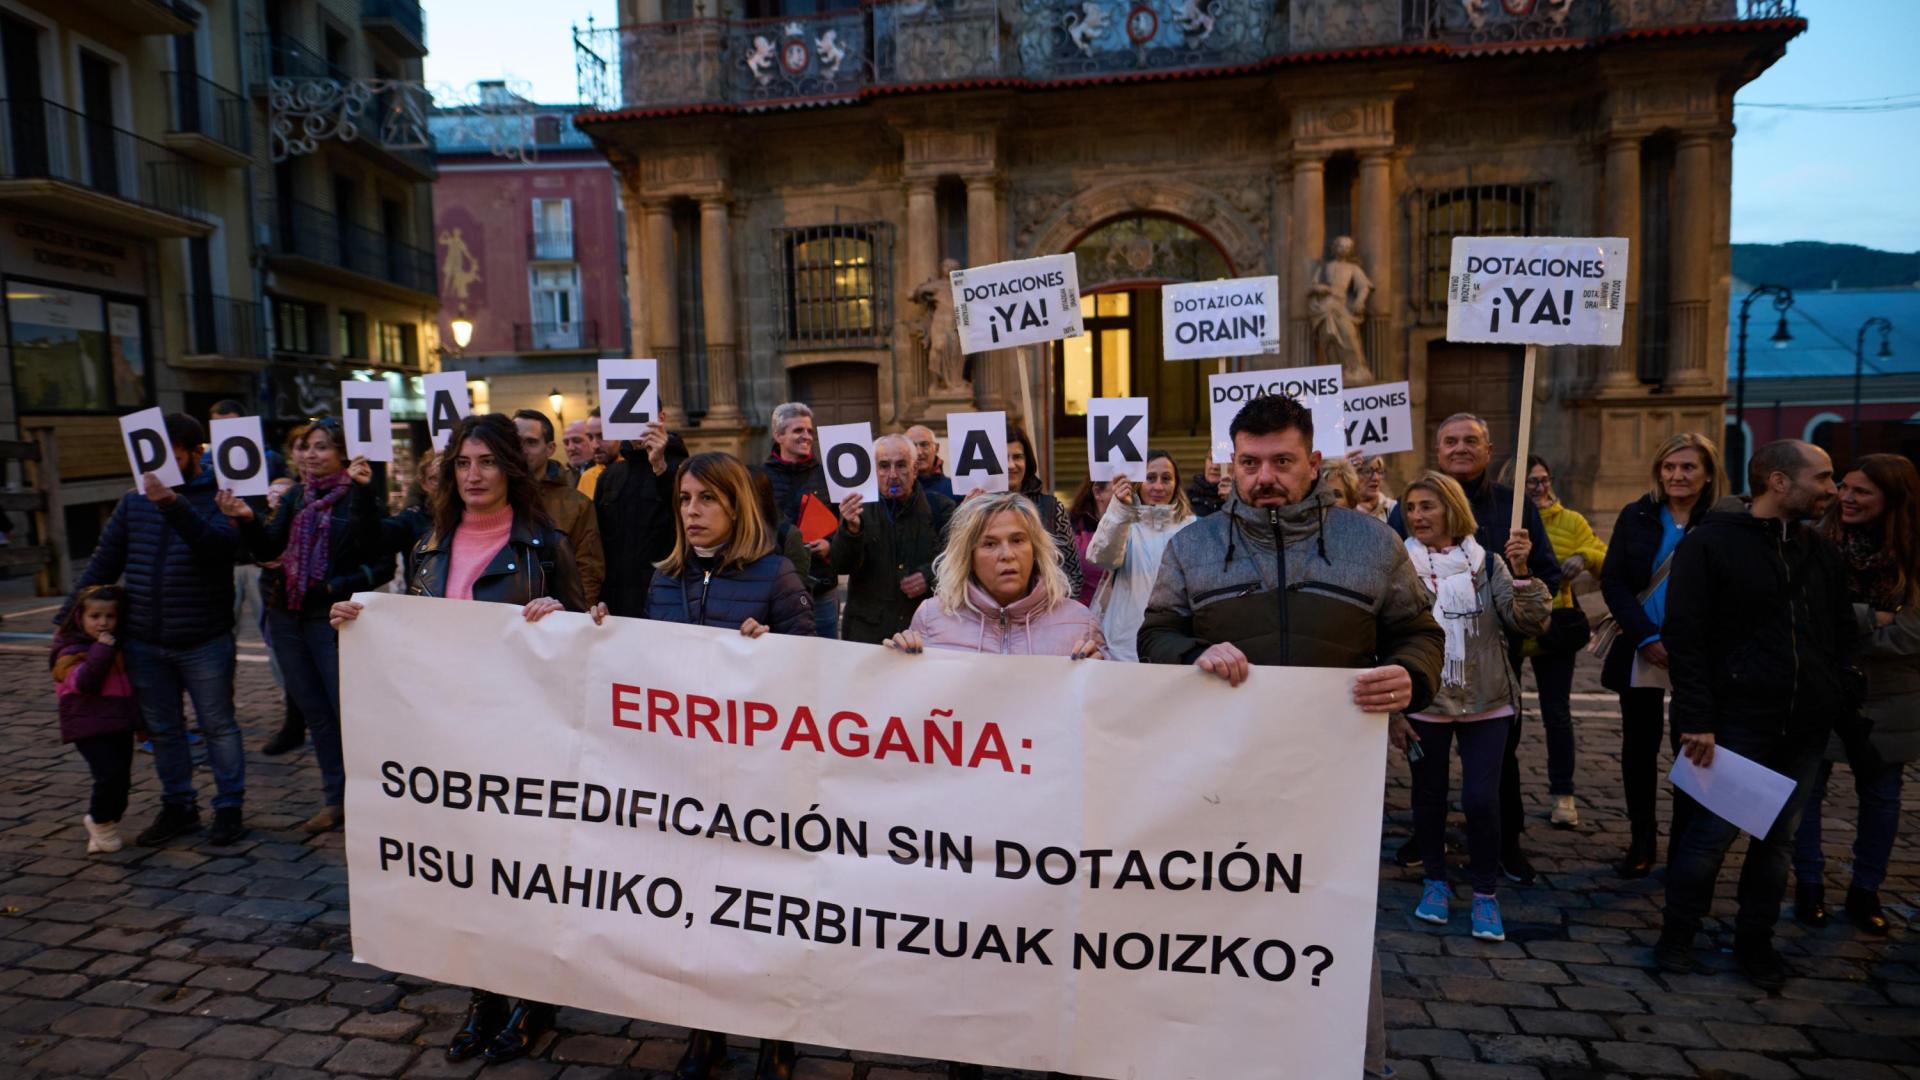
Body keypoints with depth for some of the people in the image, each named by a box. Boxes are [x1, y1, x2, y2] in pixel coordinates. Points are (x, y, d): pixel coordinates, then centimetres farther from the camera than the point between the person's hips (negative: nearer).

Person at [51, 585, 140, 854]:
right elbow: (84, 682, -25)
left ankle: (104, 822, 28)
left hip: (121, 725, 7)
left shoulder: (120, 648, 15)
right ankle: (100, 822, 7)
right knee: (110, 776, -16)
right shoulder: (71, 651, -8)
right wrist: (102, 650, -28)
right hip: (90, 728, -7)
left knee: (122, 780, 8)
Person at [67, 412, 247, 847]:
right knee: (162, 730, 14)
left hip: (204, 642, -5)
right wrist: (69, 616, 9)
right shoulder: (135, 500, 8)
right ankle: (177, 808, 28)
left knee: (218, 726, 5)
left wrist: (174, 505, -36)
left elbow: (219, 547, -25)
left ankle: (229, 808, 16)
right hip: (143, 642, 5)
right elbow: (104, 561, 13)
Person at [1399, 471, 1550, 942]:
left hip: (1487, 704, 0)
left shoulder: (1487, 563, 1)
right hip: (1423, 704, 0)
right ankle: (1436, 881, 32)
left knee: (1481, 798, -5)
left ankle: (1486, 892, 15)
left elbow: (1530, 623, -7)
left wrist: (1521, 571, -21)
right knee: (1429, 795, 11)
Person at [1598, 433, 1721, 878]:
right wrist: (1647, 639, -12)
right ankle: (1641, 841, 19)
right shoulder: (1636, 517, 2)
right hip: (1641, 652, 2)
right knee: (1639, 748, 7)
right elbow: (1612, 581, -1)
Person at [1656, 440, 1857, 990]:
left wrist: (1844, 706, 7)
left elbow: (1842, 635, 17)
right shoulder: (1710, 544, -8)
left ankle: (1754, 942, 26)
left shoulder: (1821, 551, 11)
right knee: (1713, 832, 0)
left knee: (1779, 838, 12)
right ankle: (1676, 937, 17)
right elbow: (1684, 637, -12)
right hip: (1738, 719, -6)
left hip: (1805, 726, 6)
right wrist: (1697, 720, -16)